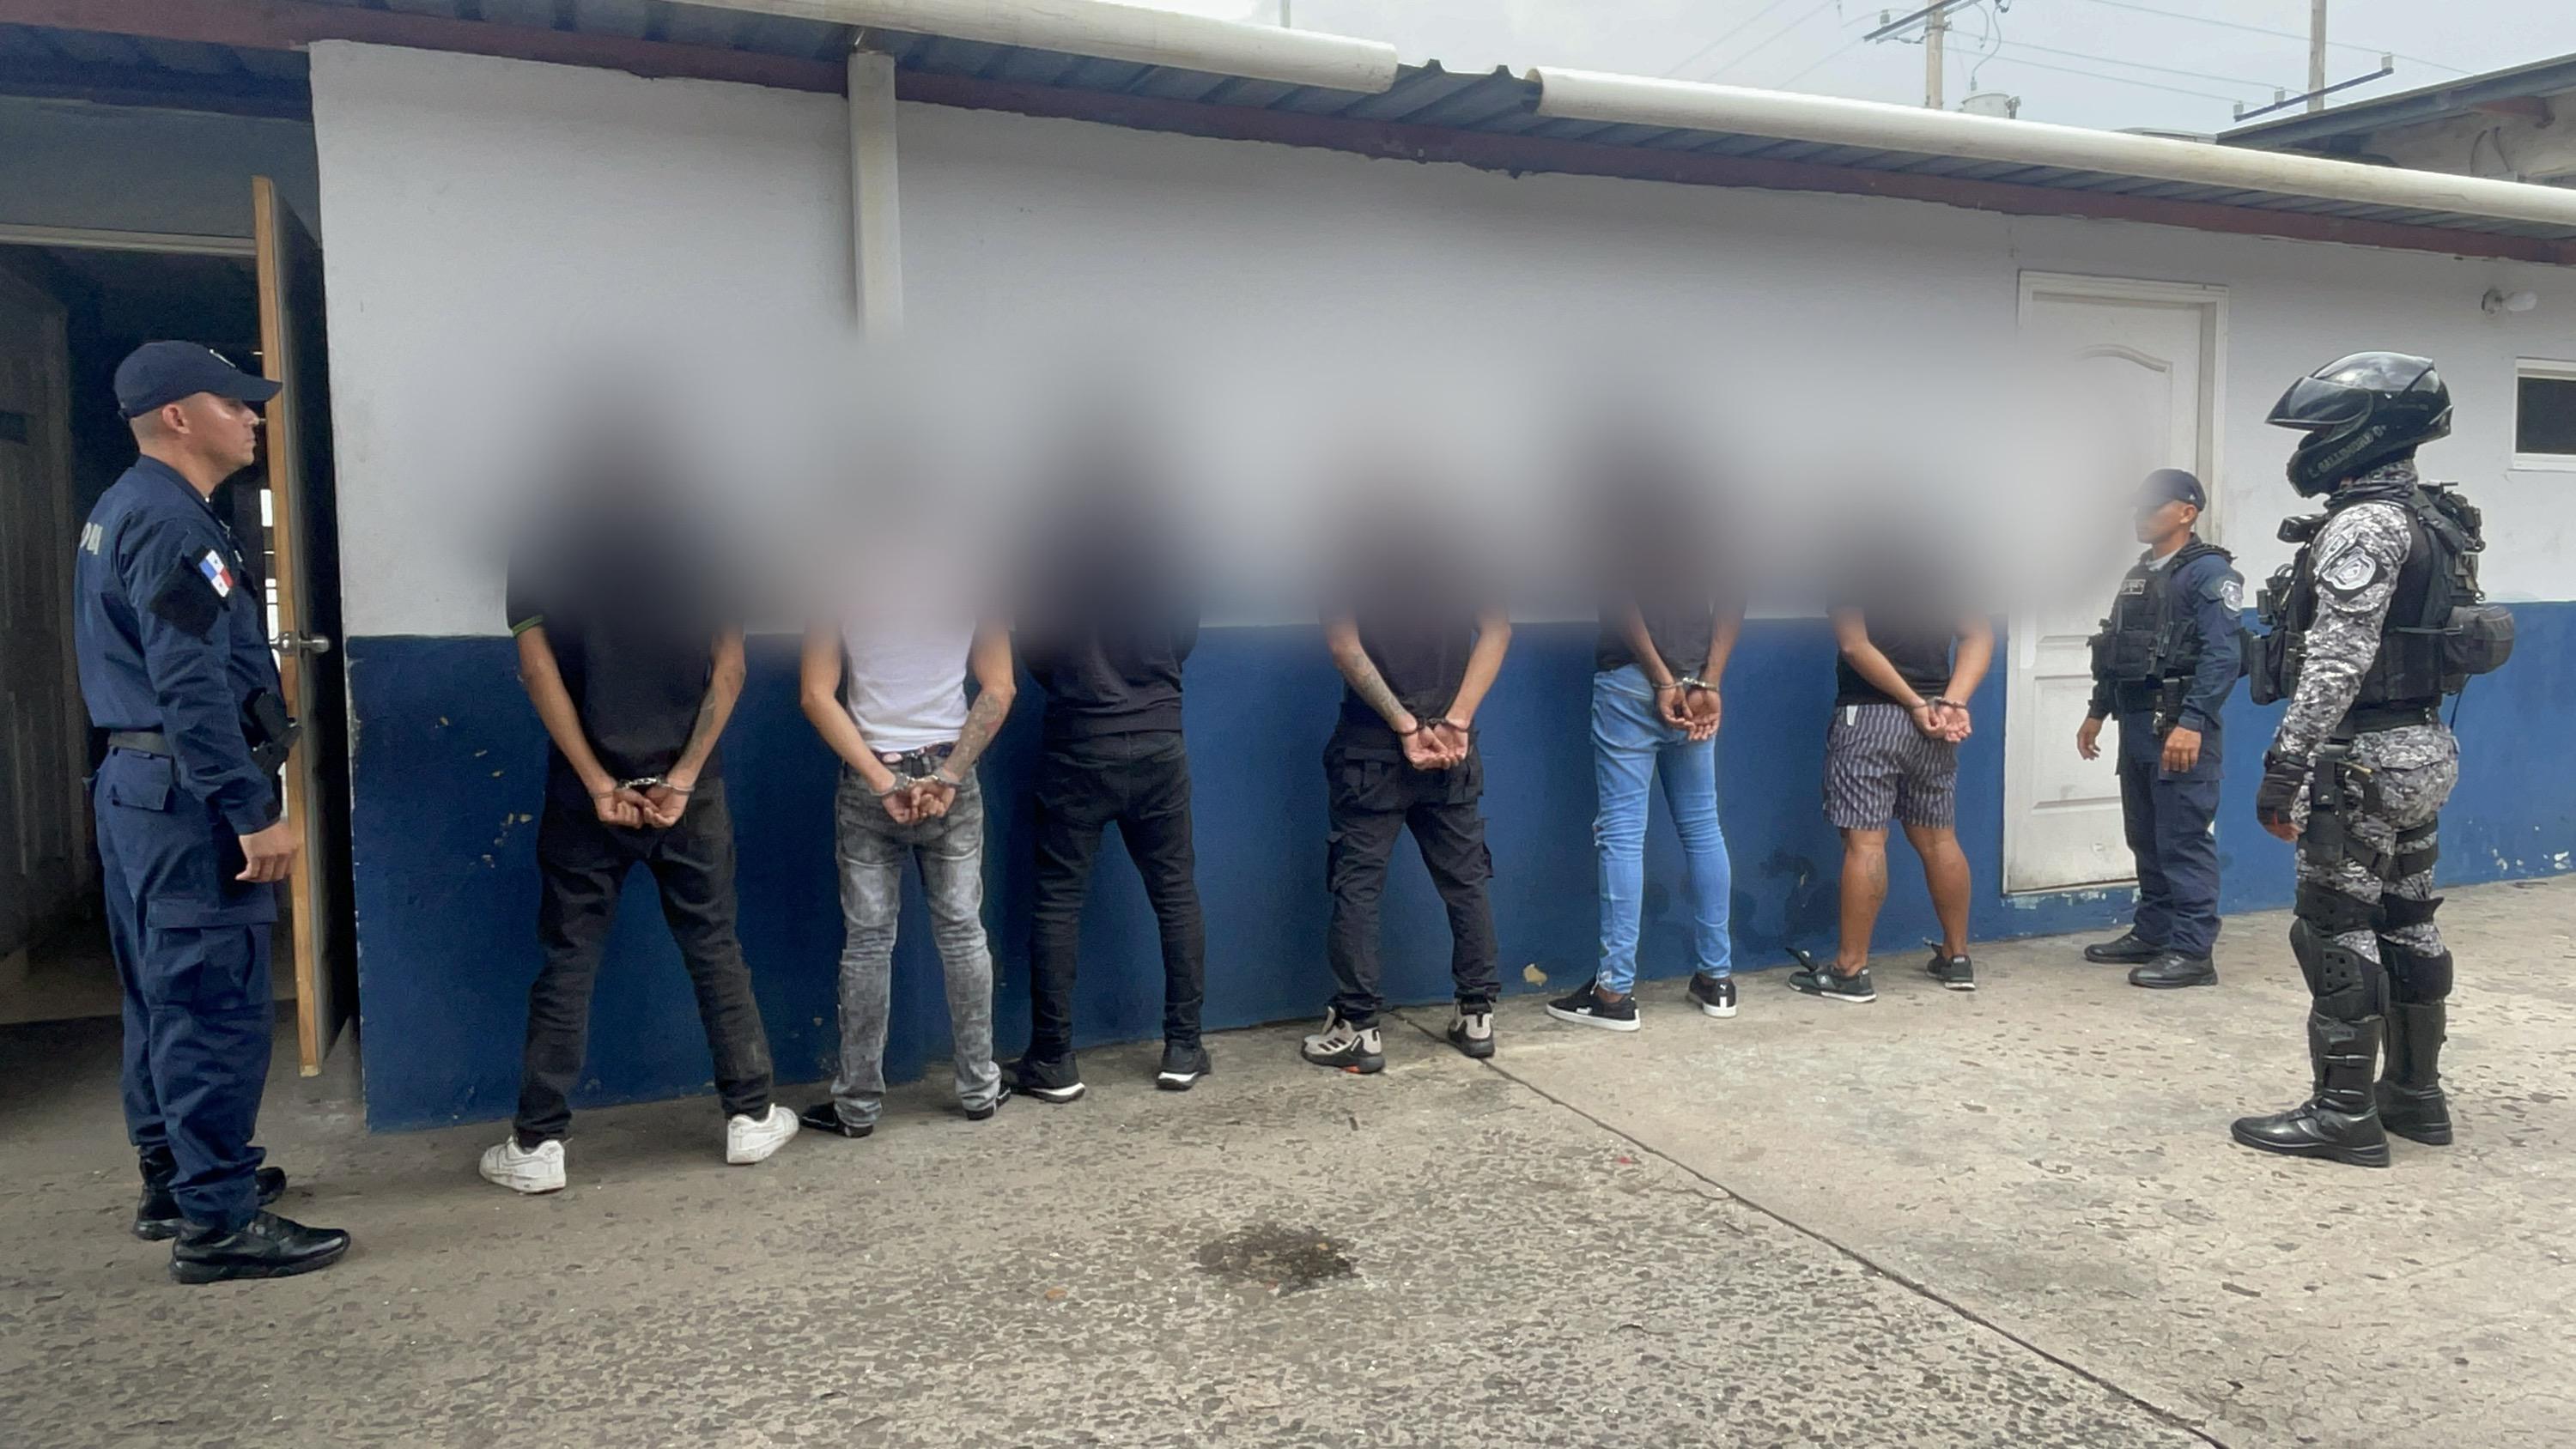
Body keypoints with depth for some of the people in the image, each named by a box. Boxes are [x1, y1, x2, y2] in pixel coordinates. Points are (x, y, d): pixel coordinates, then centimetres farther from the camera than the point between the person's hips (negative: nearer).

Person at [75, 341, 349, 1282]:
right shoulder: (172, 522, -16)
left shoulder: (122, 511, 17)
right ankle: (217, 1222, -2)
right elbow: (191, 687, -24)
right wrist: (254, 814, -23)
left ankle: (172, 1181, 28)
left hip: (137, 784, 11)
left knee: (163, 999, 17)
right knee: (215, 1006, -7)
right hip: (189, 793, -11)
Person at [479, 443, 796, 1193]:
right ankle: (751, 1117, 16)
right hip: (688, 790, 1)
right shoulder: (698, 548, 4)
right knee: (715, 953, 10)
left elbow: (540, 672, -8)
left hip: (587, 793, 0)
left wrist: (598, 784, -10)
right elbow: (728, 669, -5)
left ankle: (536, 1145, 11)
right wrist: (685, 775, -8)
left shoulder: (540, 556, 3)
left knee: (567, 965, 6)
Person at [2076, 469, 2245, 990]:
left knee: (2184, 840, -6)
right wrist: (2097, 712, 19)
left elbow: (2222, 655, -18)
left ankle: (2192, 951, -2)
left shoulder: (2208, 571, -8)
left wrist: (2192, 723, -25)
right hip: (2136, 724, 9)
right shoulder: (2137, 575, 18)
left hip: (2179, 727, -9)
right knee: (2145, 839, 14)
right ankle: (2152, 934, 24)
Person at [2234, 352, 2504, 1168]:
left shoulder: (2362, 525, -17)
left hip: (2362, 760, -10)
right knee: (2406, 924, 15)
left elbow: (2336, 663, -24)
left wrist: (2285, 764, -24)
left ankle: (2345, 1115, 1)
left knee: (2336, 934, -5)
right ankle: (2416, 1095, 24)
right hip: (2419, 749, 10)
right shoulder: (2428, 521, 15)